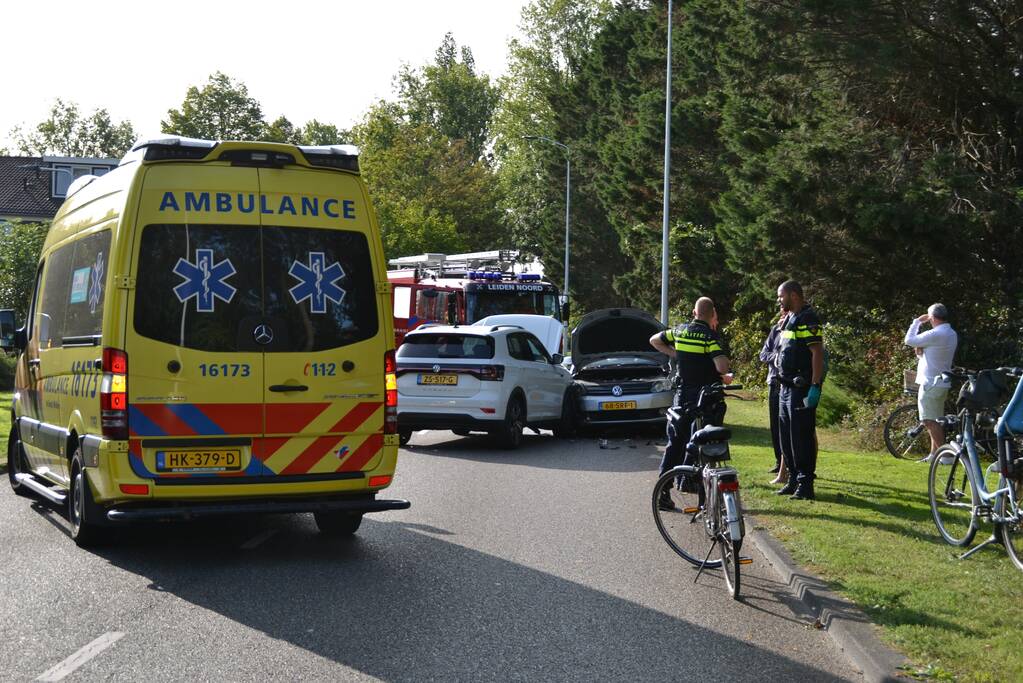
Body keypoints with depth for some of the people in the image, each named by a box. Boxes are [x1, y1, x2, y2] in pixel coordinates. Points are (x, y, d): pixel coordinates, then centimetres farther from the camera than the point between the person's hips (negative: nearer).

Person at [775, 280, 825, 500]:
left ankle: (805, 484, -3)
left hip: (801, 389, -10)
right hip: (787, 387, 10)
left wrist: (815, 387, -23)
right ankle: (794, 480, 22)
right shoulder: (790, 319, 17)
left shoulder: (807, 319, -13)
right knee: (786, 437, 13)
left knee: (802, 438, -7)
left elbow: (817, 353, -19)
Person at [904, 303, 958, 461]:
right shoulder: (952, 334, 11)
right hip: (942, 382, 10)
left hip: (930, 383, -10)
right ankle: (934, 454, 18)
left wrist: (917, 321, -2)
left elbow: (909, 340, -13)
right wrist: (922, 351, 0)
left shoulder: (935, 334, -20)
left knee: (930, 421, -8)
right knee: (936, 421, 14)